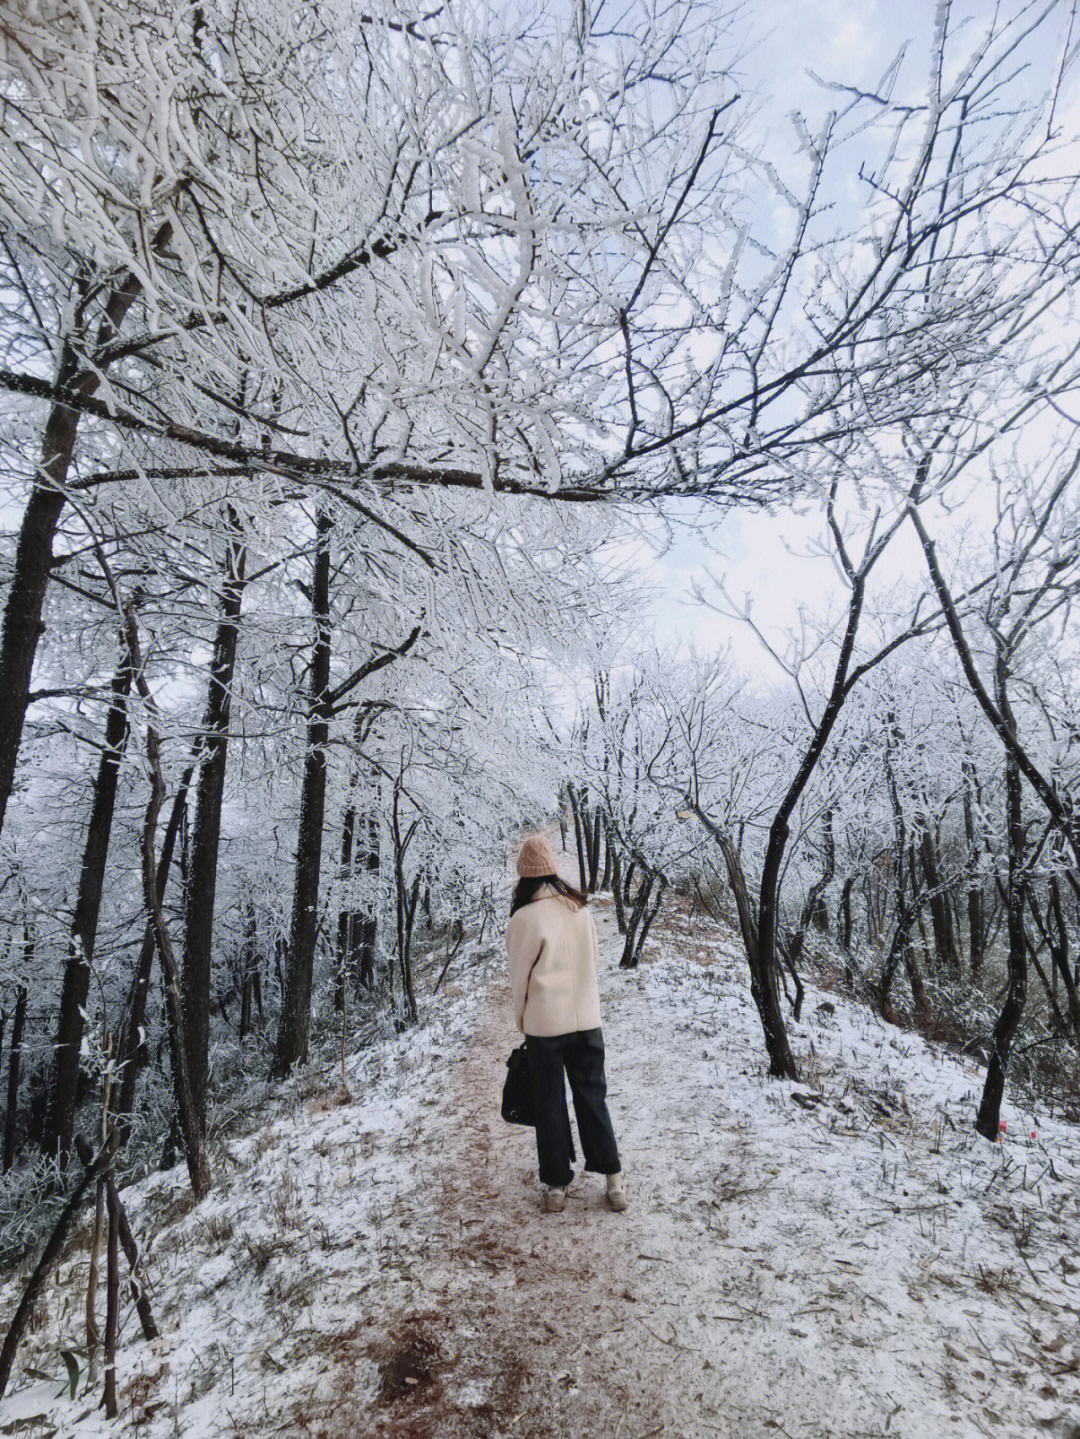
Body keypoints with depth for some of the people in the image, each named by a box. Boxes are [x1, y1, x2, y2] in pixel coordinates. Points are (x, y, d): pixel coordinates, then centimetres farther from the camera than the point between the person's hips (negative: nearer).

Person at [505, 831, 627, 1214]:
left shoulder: (524, 918, -17)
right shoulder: (581, 908, -2)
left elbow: (520, 978, -8)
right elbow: (590, 964, 7)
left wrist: (522, 1023, 7)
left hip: (544, 1026, -4)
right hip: (587, 1020, 4)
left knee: (549, 1106, 12)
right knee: (592, 1097, 17)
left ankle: (556, 1185, 23)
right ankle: (613, 1179, 21)